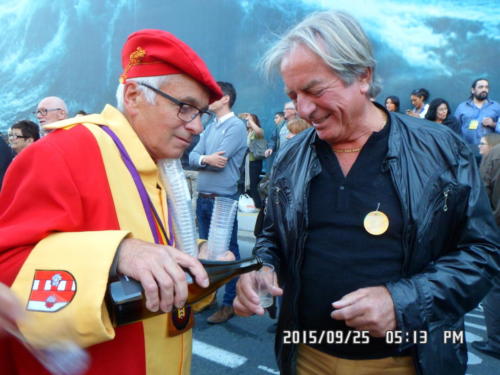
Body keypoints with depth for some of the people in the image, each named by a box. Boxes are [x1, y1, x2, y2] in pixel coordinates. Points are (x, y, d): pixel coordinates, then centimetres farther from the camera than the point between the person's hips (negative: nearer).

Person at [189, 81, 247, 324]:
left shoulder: (236, 126, -9)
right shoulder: (210, 127, 14)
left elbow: (220, 161, -20)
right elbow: (192, 157, 4)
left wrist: (201, 158, -2)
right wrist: (205, 159, -18)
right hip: (203, 197, 8)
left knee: (228, 251, 2)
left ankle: (230, 303, 13)